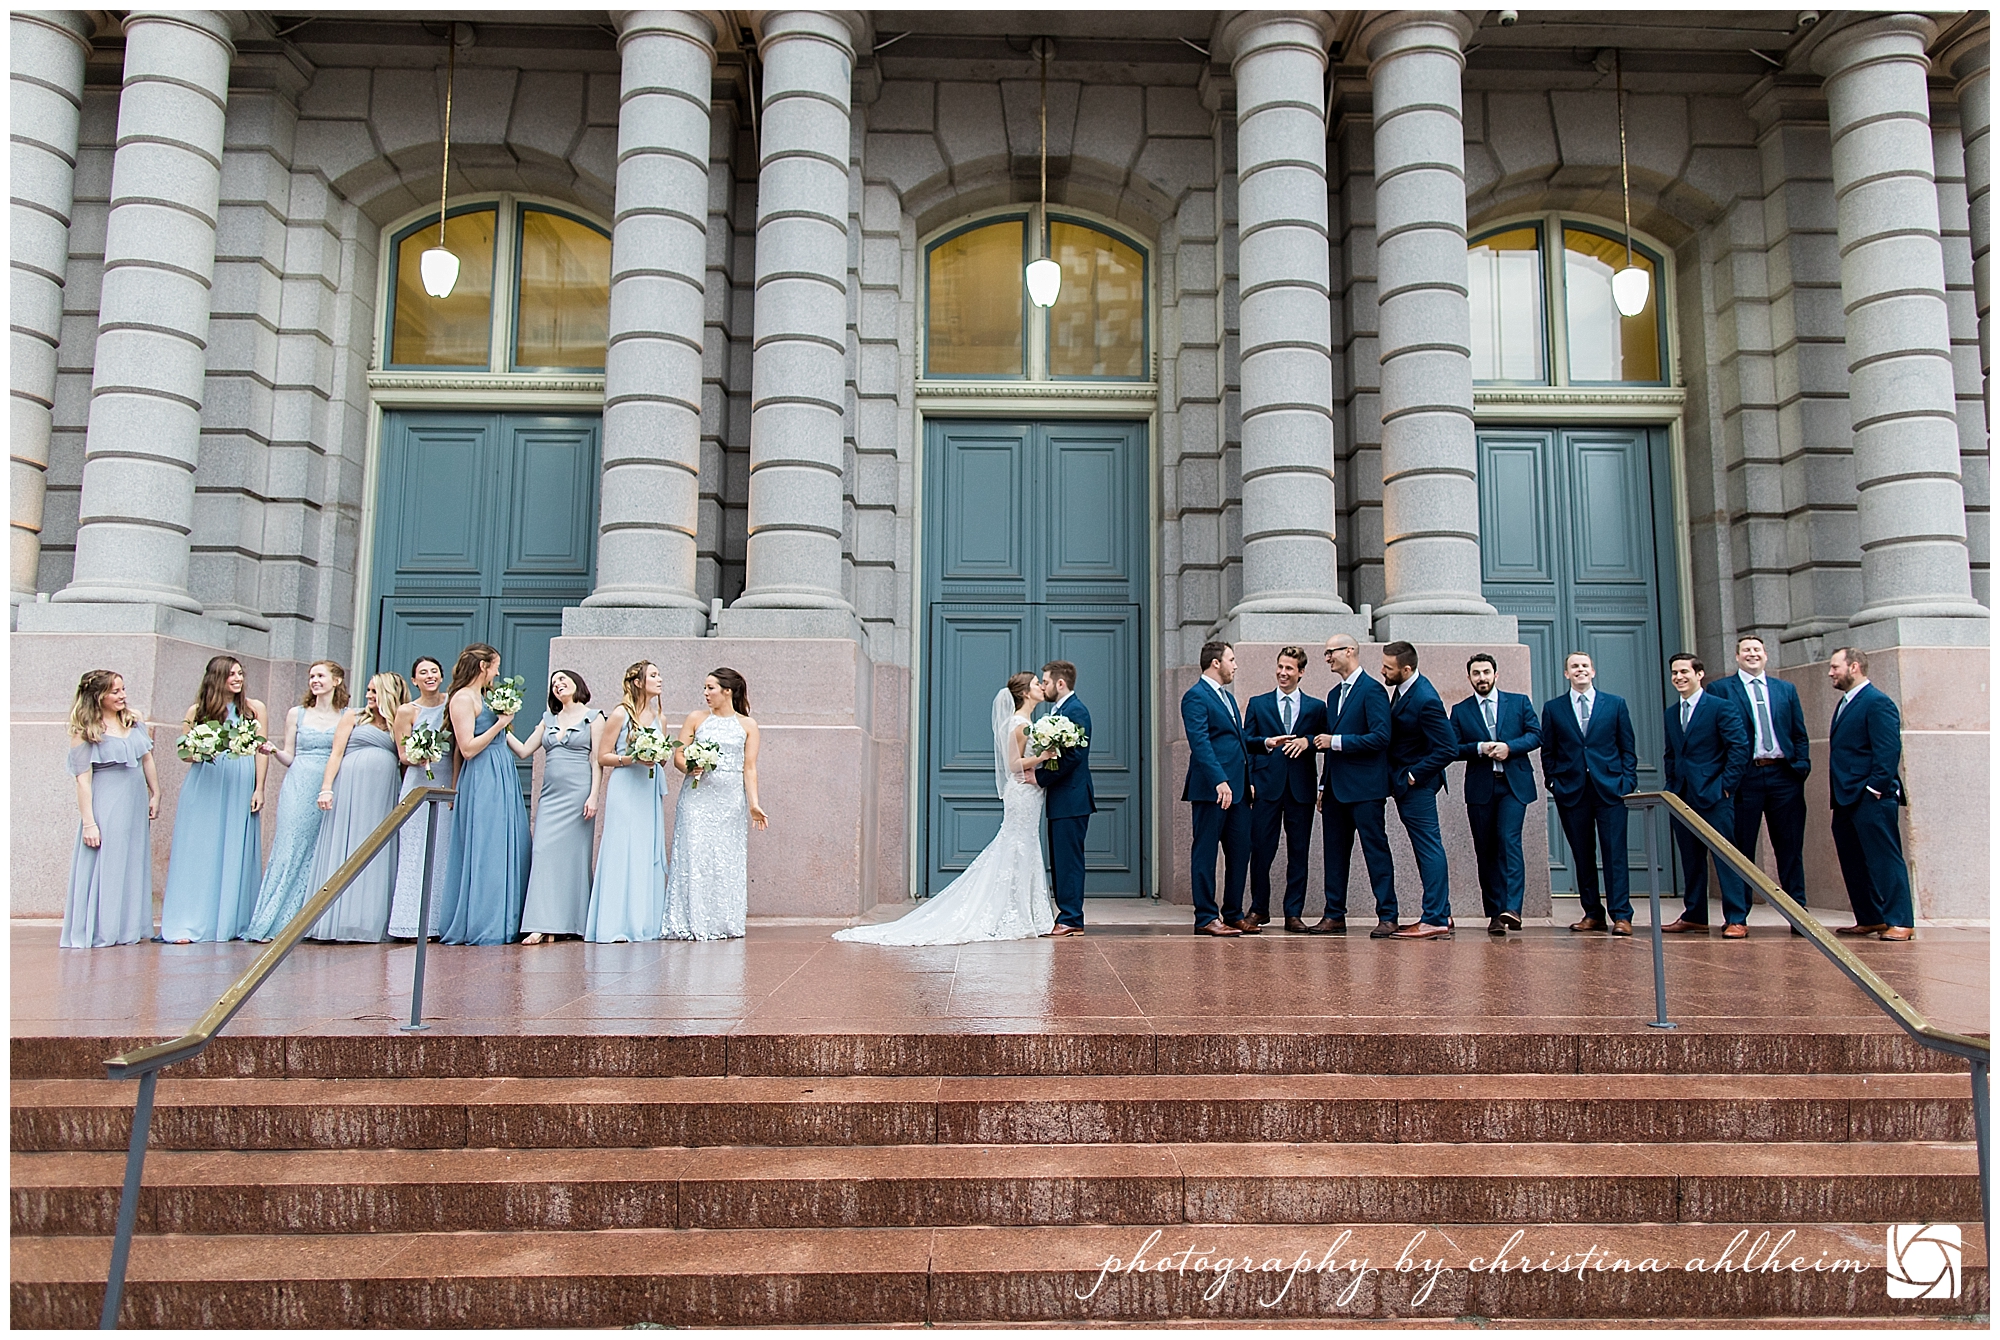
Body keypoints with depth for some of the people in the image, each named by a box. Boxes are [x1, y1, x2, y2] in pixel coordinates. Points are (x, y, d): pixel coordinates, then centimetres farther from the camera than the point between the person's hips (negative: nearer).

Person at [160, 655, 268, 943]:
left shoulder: (254, 708, 7)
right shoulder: (197, 711, 7)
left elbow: (261, 751, 6)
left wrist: (259, 789, -1)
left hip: (241, 787, 0)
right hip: (204, 788, 0)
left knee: (237, 853, 2)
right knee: (199, 852, -3)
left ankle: (233, 921, 8)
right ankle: (188, 924, -1)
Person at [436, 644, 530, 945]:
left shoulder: (484, 697, 19)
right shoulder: (462, 698, -8)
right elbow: (468, 748, -15)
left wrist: (506, 720, 10)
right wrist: (500, 723, -12)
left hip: (503, 778, 10)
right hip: (482, 781, -10)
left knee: (508, 847, 8)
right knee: (484, 850, -7)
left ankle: (504, 922, 12)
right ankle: (480, 927, 0)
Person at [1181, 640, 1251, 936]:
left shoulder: (1228, 697, 21)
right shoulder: (1196, 696, -8)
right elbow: (1200, 743, -19)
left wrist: (1248, 780, 15)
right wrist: (1219, 781, -26)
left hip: (1237, 789, 9)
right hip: (1211, 789, -9)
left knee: (1240, 852, 9)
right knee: (1205, 853, -2)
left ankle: (1233, 915, 18)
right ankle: (1206, 918, 2)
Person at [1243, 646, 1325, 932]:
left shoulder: (1316, 707, 12)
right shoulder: (1258, 704, 11)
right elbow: (1245, 742, 7)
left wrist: (1307, 741, -12)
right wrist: (1267, 743, -11)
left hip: (1301, 787, 1)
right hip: (1267, 786, -1)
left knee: (1299, 852, 3)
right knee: (1261, 849, -1)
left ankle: (1294, 913, 11)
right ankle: (1259, 909, 14)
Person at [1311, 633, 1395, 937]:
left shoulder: (1372, 690, -9)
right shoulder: (1334, 694, 18)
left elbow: (1380, 737, -18)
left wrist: (1336, 741, -17)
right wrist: (1324, 786, 18)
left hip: (1365, 788, -8)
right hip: (1336, 788, 9)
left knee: (1376, 851, -4)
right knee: (1334, 853, 9)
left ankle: (1387, 917, 1)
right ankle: (1334, 916, 15)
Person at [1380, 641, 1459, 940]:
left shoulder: (1425, 700, -23)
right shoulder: (1402, 689, 6)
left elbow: (1448, 749, -23)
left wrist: (1414, 776, -17)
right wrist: (1402, 779, 9)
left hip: (1416, 784, -10)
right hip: (1405, 782, 10)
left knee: (1429, 848, -5)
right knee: (1427, 849, 14)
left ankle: (1436, 921, -1)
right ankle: (1440, 914, 22)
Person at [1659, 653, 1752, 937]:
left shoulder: (1721, 707, -4)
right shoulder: (1671, 713, 15)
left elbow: (1740, 747, -9)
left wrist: (1727, 785, -12)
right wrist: (1672, 786, 10)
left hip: (1714, 796, -6)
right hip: (1682, 796, 6)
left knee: (1726, 857, -5)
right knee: (1691, 860, 11)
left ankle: (1736, 920, -1)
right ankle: (1694, 917, 19)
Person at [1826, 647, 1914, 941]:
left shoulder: (1877, 702, -10)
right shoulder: (1846, 703, 19)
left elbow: (1889, 750, -17)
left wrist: (1876, 789, -20)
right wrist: (1838, 793, 16)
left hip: (1871, 799, -10)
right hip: (1846, 800, 10)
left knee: (1885, 859, -6)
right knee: (1853, 862, 10)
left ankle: (1900, 922, -2)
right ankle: (1869, 919, 16)